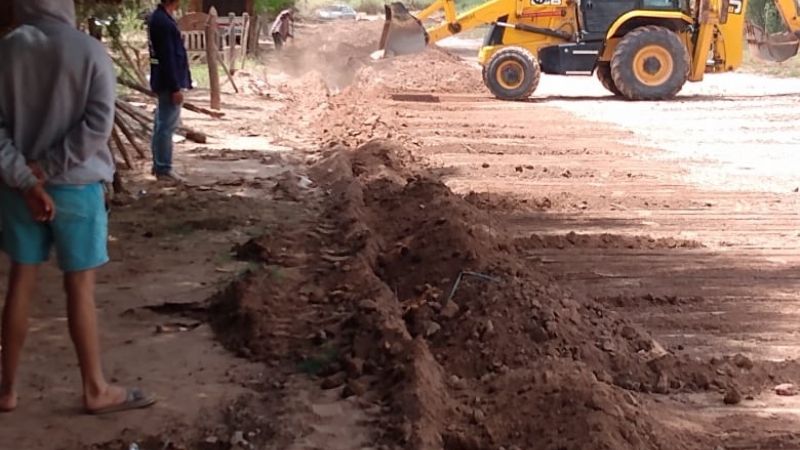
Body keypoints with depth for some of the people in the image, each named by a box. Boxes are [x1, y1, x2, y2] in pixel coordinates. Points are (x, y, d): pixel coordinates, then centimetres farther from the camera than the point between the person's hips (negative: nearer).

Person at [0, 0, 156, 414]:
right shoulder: (90, 52, -9)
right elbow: (97, 124, -17)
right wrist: (47, 169, -13)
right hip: (74, 187, -3)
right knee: (79, 289, 6)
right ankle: (95, 390, 17)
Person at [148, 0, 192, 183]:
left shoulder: (157, 18, 12)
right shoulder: (163, 22, -19)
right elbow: (167, 57, -22)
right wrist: (175, 87, -20)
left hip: (162, 81, 10)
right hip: (169, 83, -10)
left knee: (162, 124, 15)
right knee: (167, 126, -4)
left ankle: (159, 165, 23)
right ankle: (163, 169, 1)